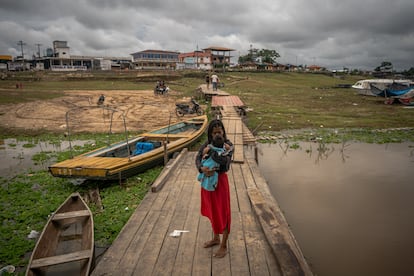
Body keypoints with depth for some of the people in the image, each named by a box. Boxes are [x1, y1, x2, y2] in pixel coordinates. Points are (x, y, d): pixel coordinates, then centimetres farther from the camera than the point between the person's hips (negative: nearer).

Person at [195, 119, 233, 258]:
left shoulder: (228, 145, -13)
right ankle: (216, 238, 41)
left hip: (219, 180, -6)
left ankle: (223, 246, 21)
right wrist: (202, 169, -28)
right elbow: (197, 159, -8)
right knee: (212, 211, 20)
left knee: (222, 213, 5)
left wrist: (209, 151, -19)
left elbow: (222, 160, -31)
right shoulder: (207, 144, 1)